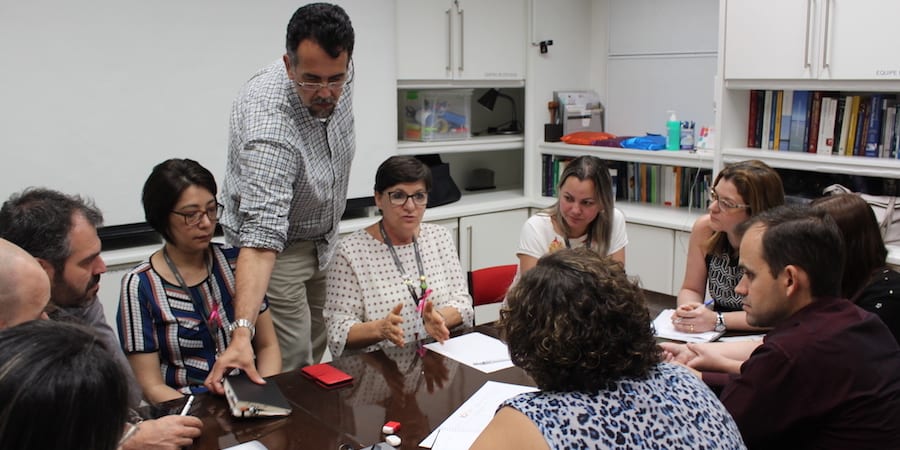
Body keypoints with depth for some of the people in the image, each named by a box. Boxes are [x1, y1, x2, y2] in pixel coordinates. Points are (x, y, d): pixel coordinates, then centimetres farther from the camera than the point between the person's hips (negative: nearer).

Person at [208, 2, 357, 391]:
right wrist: (241, 332, -51)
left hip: (324, 239, 7)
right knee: (290, 364, -3)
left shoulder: (336, 77, -17)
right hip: (277, 246, -7)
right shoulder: (269, 126, -39)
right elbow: (262, 237, -44)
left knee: (317, 351, 15)